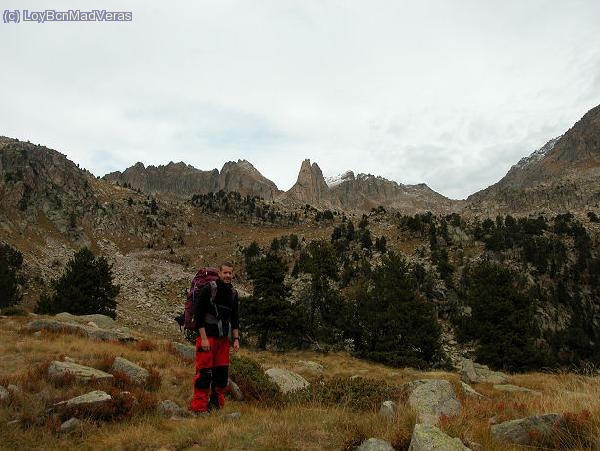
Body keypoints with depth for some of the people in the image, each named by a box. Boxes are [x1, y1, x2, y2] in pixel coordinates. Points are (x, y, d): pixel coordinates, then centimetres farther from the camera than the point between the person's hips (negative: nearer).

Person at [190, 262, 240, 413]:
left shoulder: (233, 293, 10)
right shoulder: (208, 289, -9)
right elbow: (198, 314, -12)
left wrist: (236, 339, 9)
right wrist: (204, 338, -17)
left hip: (223, 339, 6)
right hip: (207, 337, -6)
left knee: (222, 373, 9)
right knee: (204, 373, -5)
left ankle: (218, 407, 21)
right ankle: (199, 409, 6)